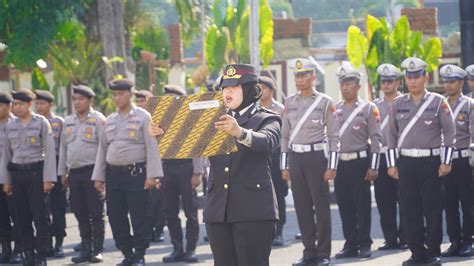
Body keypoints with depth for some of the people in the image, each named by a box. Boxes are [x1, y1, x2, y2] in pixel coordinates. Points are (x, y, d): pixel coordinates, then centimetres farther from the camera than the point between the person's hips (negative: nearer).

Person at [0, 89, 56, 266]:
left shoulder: (41, 122, -3)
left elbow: (49, 150, -6)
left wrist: (48, 178, -11)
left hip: (36, 171, -5)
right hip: (17, 173, 5)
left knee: (39, 215, -5)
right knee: (22, 217, 5)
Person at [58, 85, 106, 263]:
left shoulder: (98, 120, -5)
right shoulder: (68, 121, 14)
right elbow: (63, 148, 18)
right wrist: (62, 173, 14)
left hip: (91, 171, -6)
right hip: (73, 172, 6)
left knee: (96, 213, -2)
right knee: (80, 213, 8)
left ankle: (97, 250, 3)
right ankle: (86, 250, 14)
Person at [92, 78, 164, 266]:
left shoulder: (142, 117, -3)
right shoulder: (110, 120, 13)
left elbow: (152, 147, -7)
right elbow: (102, 149, 16)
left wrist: (152, 175, -14)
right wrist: (98, 177, 12)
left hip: (136, 173, -6)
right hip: (114, 174, 6)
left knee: (140, 218, -3)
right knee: (116, 218, 6)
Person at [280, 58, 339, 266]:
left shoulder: (325, 102, -2)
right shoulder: (290, 103, 9)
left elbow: (334, 136, -3)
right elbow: (285, 135, 13)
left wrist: (332, 166, -9)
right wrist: (284, 165, 9)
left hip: (316, 156, -4)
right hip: (295, 157, 4)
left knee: (321, 206, -2)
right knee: (302, 207, 5)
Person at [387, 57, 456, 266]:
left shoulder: (438, 102, 0)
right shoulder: (398, 104, 8)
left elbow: (449, 133, -1)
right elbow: (392, 134, 11)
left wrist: (446, 162, -7)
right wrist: (391, 164, 6)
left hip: (430, 162, -3)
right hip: (406, 163, 3)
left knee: (433, 209, -1)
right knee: (409, 210, 2)